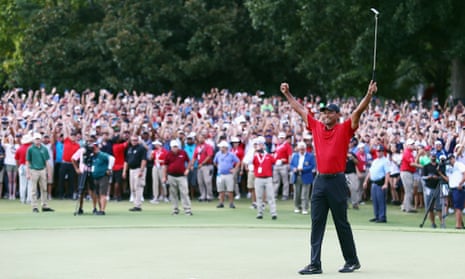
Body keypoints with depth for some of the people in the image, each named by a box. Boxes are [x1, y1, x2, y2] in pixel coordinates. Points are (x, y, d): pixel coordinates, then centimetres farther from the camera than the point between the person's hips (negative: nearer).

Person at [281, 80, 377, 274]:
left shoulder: (345, 129, -1)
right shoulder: (316, 127, 11)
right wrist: (287, 94, 23)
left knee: (341, 223, 3)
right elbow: (300, 109, 19)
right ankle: (315, 264, 2)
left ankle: (352, 261, 16)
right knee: (316, 223, 1)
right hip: (320, 181, 4)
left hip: (337, 181, -4)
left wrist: (369, 94, -23)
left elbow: (359, 111, -11)